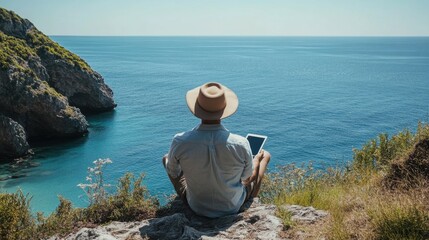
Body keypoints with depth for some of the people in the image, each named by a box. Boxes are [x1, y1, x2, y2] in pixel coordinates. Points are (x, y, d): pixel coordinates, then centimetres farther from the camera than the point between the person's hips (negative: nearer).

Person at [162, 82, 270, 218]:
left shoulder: (180, 142, -30)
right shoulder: (241, 145, -31)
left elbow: (173, 173, -8)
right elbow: (247, 180, -10)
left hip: (196, 207, 1)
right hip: (233, 207, 0)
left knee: (166, 158, 25)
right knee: (265, 155, 17)